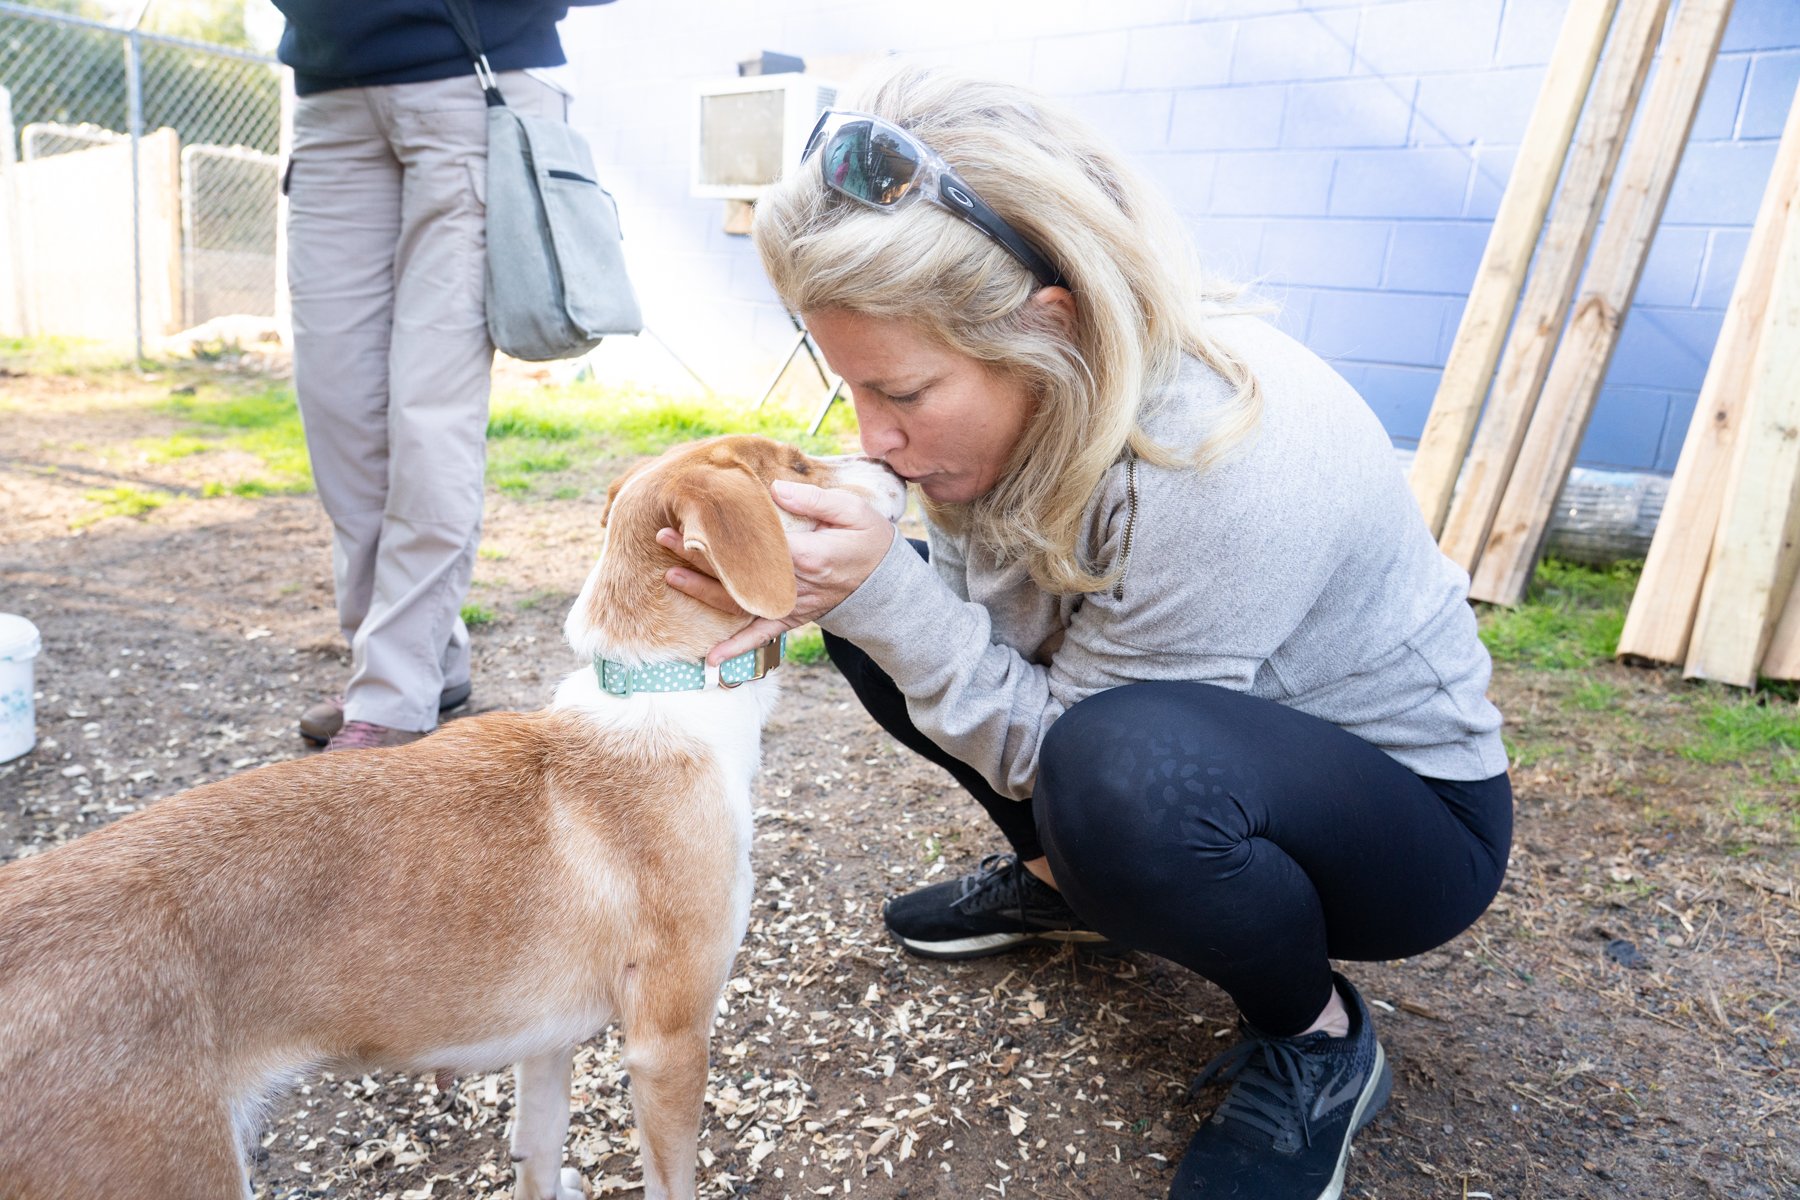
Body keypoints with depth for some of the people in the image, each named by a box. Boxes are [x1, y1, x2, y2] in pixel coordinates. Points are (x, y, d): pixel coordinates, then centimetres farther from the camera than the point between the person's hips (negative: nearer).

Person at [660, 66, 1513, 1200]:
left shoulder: (1225, 460, -36)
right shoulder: (1033, 390, -13)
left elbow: (1049, 740, -26)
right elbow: (979, 627, -9)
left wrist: (881, 591, -32)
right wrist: (821, 585, -26)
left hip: (1411, 812, -6)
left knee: (1124, 767, -40)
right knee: (871, 612, -2)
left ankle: (1321, 1040, -8)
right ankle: (1061, 881, 17)